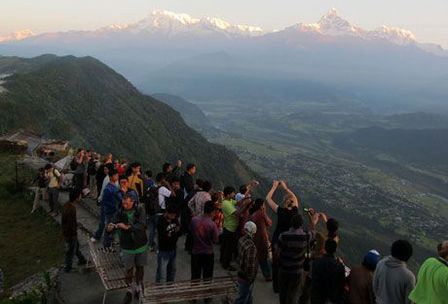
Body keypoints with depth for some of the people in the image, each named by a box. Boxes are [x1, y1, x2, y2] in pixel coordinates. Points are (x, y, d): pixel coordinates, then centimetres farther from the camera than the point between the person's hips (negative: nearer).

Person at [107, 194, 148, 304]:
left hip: (141, 245, 0)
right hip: (127, 246, 0)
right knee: (129, 269, 9)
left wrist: (127, 227, -33)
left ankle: (138, 287, 39)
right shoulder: (120, 213, -10)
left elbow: (142, 225, -24)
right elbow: (115, 224, -17)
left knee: (140, 267, 17)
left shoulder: (140, 210, -12)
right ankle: (130, 290, 30)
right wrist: (111, 228, -40)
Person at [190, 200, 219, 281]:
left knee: (195, 278, 18)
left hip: (195, 252, 3)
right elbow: (215, 240, -13)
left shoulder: (194, 220, -13)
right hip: (208, 253, -3)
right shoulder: (212, 224, -23)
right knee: (207, 278, 16)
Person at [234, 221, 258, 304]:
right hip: (247, 278, -9)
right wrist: (251, 279, -17)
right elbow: (250, 265, -27)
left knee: (248, 297, 25)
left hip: (242, 273, 9)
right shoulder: (251, 246, -31)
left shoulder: (242, 240, -4)